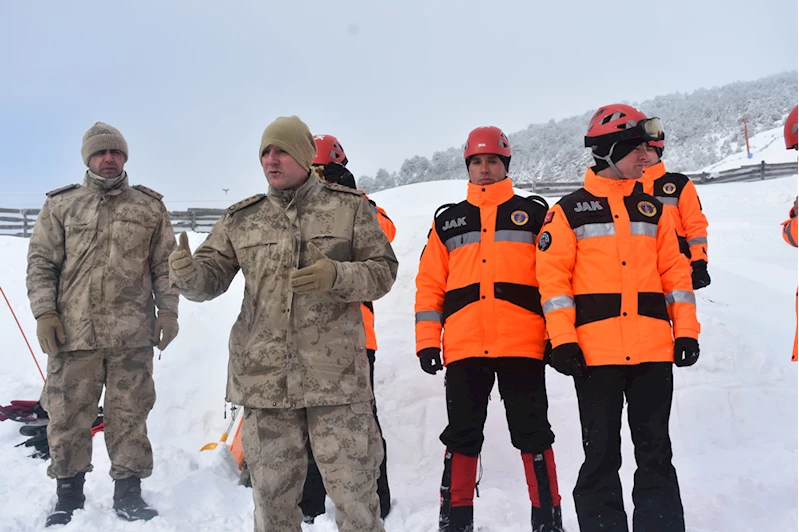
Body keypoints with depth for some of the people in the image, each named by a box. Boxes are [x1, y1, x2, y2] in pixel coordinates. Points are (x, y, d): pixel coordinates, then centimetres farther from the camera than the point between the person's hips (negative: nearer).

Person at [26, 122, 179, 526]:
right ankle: (68, 494, 21)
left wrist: (168, 311, 2)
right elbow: (40, 263, 9)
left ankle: (128, 491, 16)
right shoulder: (60, 205, 10)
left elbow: (165, 265, 11)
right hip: (72, 333, 1)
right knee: (68, 415, 5)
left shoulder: (150, 207, 11)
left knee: (129, 416, 4)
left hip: (132, 336, 0)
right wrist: (44, 312, -2)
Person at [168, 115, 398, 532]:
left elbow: (383, 270, 1)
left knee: (355, 495, 1)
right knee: (272, 496, 12)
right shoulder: (242, 219, 10)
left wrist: (337, 276, -18)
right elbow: (210, 276, 7)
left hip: (336, 376, -2)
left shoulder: (349, 208, 4)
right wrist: (187, 273, -17)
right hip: (264, 378, 3)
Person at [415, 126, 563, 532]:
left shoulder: (534, 213, 10)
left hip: (522, 345, -2)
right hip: (463, 346, 2)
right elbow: (430, 285, 12)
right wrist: (427, 341, 3)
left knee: (532, 434, 3)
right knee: (462, 436, 8)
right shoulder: (447, 220, 16)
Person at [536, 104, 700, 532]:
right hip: (596, 350, -3)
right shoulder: (569, 211, 2)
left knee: (655, 451, 10)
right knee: (601, 453, 5)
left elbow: (675, 272, 13)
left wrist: (685, 331, 5)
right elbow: (553, 276, -4)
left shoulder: (652, 210, 14)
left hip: (653, 348, 4)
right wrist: (562, 340, -11)